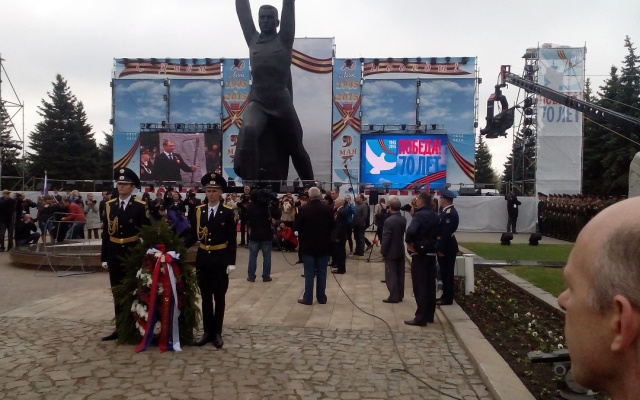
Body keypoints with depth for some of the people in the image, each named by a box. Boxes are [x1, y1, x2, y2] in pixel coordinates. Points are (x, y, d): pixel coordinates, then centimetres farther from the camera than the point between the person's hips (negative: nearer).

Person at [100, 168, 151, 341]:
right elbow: (106, 233, 7)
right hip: (114, 254, 4)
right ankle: (120, 328, 18)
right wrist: (104, 257, 4)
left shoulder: (141, 206, -4)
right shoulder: (109, 205, 6)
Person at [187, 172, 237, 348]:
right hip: (202, 259, 3)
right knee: (205, 297, 10)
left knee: (219, 297, 6)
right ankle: (207, 331, 21)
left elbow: (232, 240, -6)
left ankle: (217, 333, 17)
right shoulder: (198, 211, 3)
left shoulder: (228, 212, -5)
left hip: (220, 260, -3)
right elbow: (193, 236, 4)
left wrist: (231, 262, -11)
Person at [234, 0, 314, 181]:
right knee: (248, 132, -31)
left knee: (297, 150, 10)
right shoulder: (252, 39, 10)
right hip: (257, 103, 1)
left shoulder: (284, 39, 3)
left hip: (282, 104, -1)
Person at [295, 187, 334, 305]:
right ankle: (321, 298, 15)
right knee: (321, 272, 9)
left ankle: (308, 298, 7)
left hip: (307, 245, -1)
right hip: (323, 245, 2)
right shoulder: (328, 209, -6)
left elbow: (297, 227, -3)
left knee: (309, 273, 4)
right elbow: (332, 226, 2)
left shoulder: (303, 209, -10)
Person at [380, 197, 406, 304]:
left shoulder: (389, 221, -20)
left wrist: (383, 251, -7)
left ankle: (394, 296, 3)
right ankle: (400, 295, 19)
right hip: (401, 250, 7)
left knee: (391, 274, 1)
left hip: (391, 252, -7)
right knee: (400, 274, 12)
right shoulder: (403, 219, 1)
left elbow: (386, 238, -19)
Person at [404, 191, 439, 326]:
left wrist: (409, 242, -17)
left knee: (420, 286, -5)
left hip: (420, 253, -8)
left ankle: (421, 317, -3)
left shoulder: (419, 215, -16)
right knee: (430, 284, 12)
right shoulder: (434, 215, 11)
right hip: (431, 252, 8)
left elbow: (411, 231, -31)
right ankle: (429, 315, 20)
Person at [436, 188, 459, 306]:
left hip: (447, 247, -10)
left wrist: (441, 249, -22)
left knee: (447, 273, -1)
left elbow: (446, 233, -24)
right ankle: (446, 296, 25)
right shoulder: (448, 211, 11)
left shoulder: (449, 213, -21)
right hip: (446, 245, 10)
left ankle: (448, 298, 8)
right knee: (445, 273, 16)